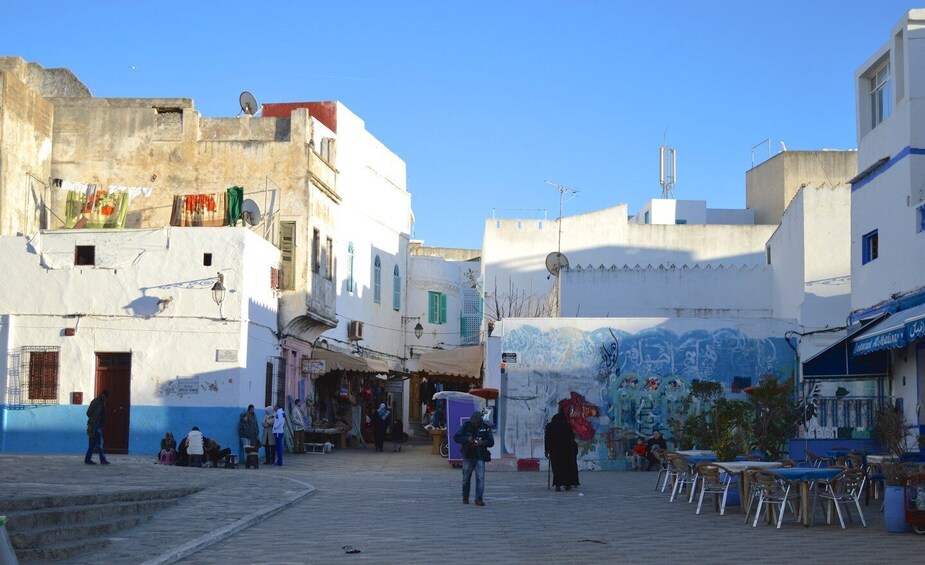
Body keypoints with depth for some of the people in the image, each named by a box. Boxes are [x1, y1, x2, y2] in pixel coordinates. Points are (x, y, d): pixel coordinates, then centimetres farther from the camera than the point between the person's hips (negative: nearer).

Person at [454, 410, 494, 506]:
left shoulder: (485, 428, 1)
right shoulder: (465, 426, -1)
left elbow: (491, 442, 2)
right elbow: (456, 437, -4)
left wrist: (482, 442, -18)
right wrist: (467, 439, -19)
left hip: (480, 457, 0)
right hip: (468, 456, 0)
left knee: (480, 478, -10)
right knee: (466, 478, 10)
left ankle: (478, 499, -8)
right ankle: (465, 497, 28)